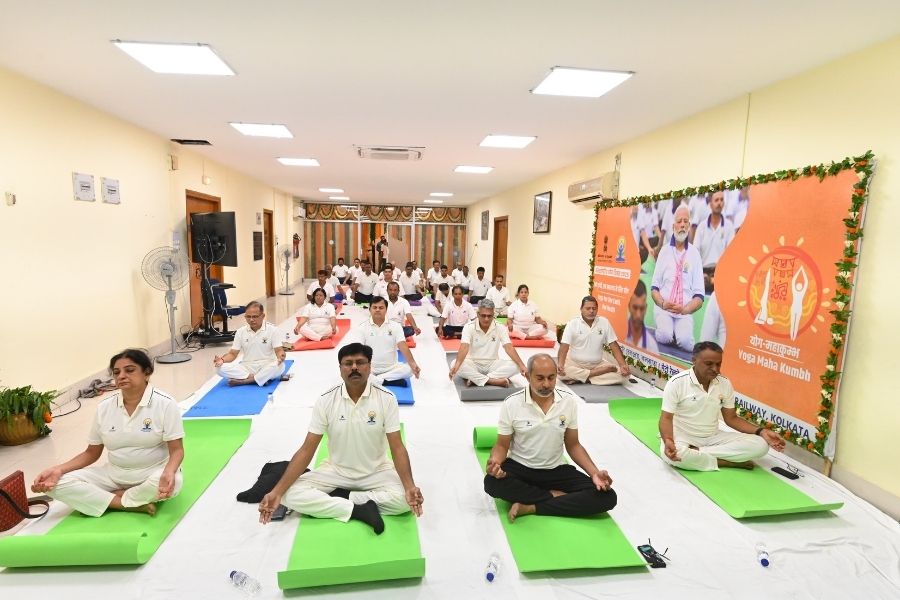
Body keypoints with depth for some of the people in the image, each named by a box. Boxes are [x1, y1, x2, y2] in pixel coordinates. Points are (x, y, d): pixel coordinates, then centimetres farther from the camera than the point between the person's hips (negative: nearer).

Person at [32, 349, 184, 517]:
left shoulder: (165, 404, -14)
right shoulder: (104, 407, 0)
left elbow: (176, 450, -16)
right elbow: (91, 453, 9)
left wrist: (169, 472, -37)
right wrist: (58, 470, -9)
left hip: (153, 474, -4)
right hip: (114, 475, 5)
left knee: (173, 482, -38)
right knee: (58, 483, -15)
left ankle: (101, 499, -12)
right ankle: (133, 505, -18)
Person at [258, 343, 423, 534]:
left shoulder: (386, 399, -15)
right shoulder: (325, 401, -12)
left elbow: (397, 448, -16)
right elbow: (306, 450, -11)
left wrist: (410, 487, -33)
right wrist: (277, 491, -21)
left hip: (376, 472, -1)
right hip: (336, 472, 1)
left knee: (405, 498, -29)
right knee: (292, 495, -22)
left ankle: (341, 497, -13)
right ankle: (359, 510, -21)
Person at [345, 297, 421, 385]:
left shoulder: (395, 326, 1)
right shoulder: (362, 327, -2)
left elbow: (403, 346, -11)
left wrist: (413, 364, -29)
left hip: (391, 368, 2)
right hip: (370, 369, -1)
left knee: (409, 368, -26)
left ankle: (373, 380, -20)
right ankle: (387, 381, -23)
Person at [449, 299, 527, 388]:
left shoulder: (500, 328, -5)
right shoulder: (469, 327, -10)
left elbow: (509, 348, -14)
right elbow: (464, 347, -24)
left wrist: (521, 365, -30)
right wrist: (457, 365, -43)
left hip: (492, 364, 2)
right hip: (473, 364, -2)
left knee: (514, 366, -26)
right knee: (454, 363, -33)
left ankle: (474, 379, -29)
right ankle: (492, 381, -35)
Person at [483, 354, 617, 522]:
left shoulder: (569, 401, -6)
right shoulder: (512, 403, -13)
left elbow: (573, 445, 4)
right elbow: (502, 445, -3)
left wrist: (594, 473, -12)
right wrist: (495, 461, -27)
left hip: (556, 470, 2)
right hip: (519, 467, -2)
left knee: (606, 496, -19)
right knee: (492, 483, -35)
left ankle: (530, 507, -20)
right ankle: (554, 496, -15)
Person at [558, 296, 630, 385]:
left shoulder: (604, 322, 1)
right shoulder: (572, 324, -7)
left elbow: (614, 345, 0)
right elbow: (564, 346, -15)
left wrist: (623, 365, -14)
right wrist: (560, 365, -33)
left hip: (597, 364, 3)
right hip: (575, 363, -3)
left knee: (621, 372, -20)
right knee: (561, 371, -34)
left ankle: (578, 377, -19)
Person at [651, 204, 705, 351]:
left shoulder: (694, 254, 4)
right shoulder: (664, 251, 8)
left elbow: (699, 296, 2)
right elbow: (654, 287, 7)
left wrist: (685, 309, -15)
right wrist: (663, 304, -12)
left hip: (685, 312, -1)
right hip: (663, 308, 1)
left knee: (685, 341, -28)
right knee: (665, 336, -28)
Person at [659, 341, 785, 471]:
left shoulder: (725, 384, 0)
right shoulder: (677, 382, -15)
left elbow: (731, 418, 9)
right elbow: (667, 417, -15)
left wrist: (761, 431, -7)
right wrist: (668, 440, -36)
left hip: (713, 437, 5)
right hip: (683, 437, -5)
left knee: (760, 445, -15)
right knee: (676, 454, -39)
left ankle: (697, 452, -18)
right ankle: (725, 461, -16)